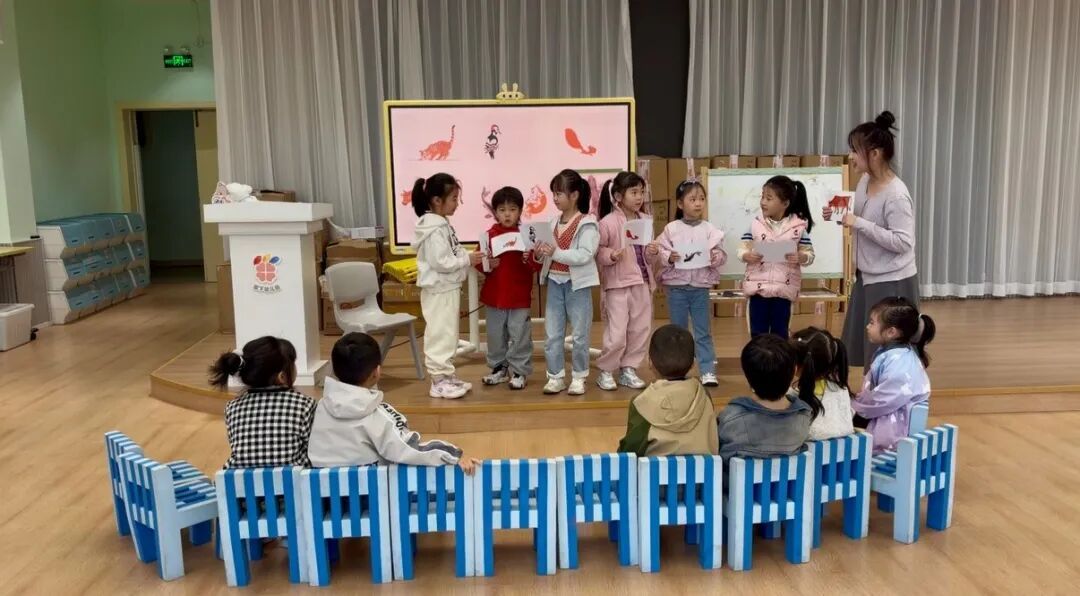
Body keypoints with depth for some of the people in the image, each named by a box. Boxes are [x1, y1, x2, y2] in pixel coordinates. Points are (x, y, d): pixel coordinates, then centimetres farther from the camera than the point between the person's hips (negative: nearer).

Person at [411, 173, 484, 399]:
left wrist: (468, 256, 4)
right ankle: (439, 382, 5)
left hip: (447, 290, 10)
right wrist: (468, 260, -15)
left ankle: (448, 377, 25)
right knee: (440, 335, -3)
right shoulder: (435, 230, -20)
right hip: (439, 291, -10)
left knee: (447, 335, 16)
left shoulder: (442, 225, 11)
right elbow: (441, 262, -24)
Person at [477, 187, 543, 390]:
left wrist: (530, 259, -28)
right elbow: (479, 261, 4)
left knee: (520, 336, 2)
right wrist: (487, 264, -17)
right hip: (494, 295, 3)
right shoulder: (490, 235, 0)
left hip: (520, 297, -2)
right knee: (496, 335, 13)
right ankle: (499, 368, 27)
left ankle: (519, 371, 14)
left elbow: (538, 266, -7)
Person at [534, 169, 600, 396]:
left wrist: (556, 253, -26)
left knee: (579, 335, 6)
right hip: (555, 282, 6)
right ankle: (556, 377, 17)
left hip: (577, 284, -6)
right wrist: (540, 254, -7)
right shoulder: (553, 222, 8)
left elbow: (585, 255, -21)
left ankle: (578, 377, 18)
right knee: (552, 335, 8)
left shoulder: (587, 224, -10)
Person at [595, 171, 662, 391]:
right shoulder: (608, 222, -10)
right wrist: (611, 255, -26)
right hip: (618, 284, -6)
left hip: (642, 283, 6)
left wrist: (654, 254, -7)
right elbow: (597, 251, -9)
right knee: (617, 333, -4)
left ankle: (628, 370, 24)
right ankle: (605, 371, 15)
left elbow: (650, 260, 14)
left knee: (641, 331, 10)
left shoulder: (646, 221, 7)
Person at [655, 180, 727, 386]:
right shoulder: (671, 229, -3)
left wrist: (715, 257, -21)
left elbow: (721, 255, -1)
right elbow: (659, 252, -5)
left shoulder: (710, 230, 0)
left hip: (700, 287, 0)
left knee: (703, 332, 6)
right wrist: (669, 257, -24)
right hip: (676, 287, 0)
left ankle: (708, 371, 11)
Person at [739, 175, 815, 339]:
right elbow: (742, 249, 1)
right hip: (758, 286, 1)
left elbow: (809, 254, 0)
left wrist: (800, 257, -20)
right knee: (758, 334, 9)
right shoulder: (756, 224, 1)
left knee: (780, 335, 10)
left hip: (783, 289, -1)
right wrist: (747, 256, -20)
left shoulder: (798, 227, -3)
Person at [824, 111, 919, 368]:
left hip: (893, 283, -9)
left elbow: (903, 242, -25)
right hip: (867, 276, 9)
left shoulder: (896, 195, -23)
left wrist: (859, 224, -27)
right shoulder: (865, 181, 2)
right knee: (860, 344, 18)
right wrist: (839, 216, -3)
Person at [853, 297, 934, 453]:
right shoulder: (890, 352, 8)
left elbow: (880, 401, -24)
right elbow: (870, 388, 15)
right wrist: (856, 404, 1)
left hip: (895, 427, -10)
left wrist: (855, 407, -10)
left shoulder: (899, 363, -25)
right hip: (885, 416, 10)